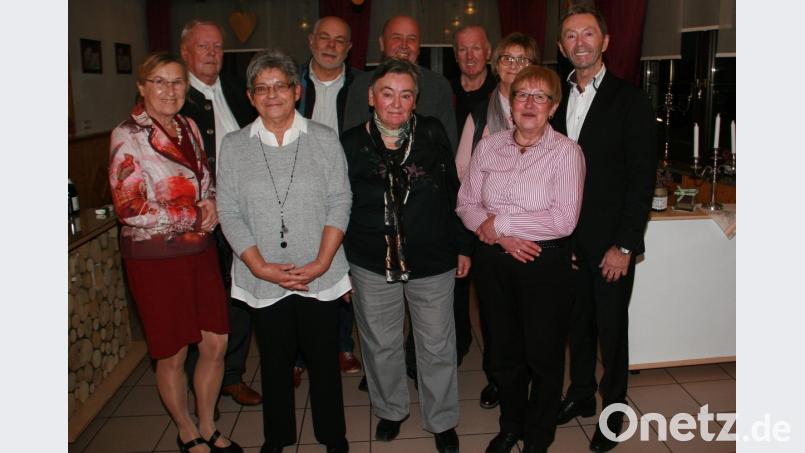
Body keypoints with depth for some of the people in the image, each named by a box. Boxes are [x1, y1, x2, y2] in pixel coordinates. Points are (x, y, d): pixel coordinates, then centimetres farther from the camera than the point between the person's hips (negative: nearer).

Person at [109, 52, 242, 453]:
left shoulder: (188, 127, 7)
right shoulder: (128, 136, -12)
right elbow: (129, 208, -17)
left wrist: (211, 202, -5)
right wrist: (196, 217, -13)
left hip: (200, 251, 6)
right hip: (155, 258, -6)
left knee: (216, 345, 12)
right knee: (173, 355, 10)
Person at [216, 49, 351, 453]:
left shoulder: (324, 139, 1)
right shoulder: (233, 146, 3)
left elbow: (340, 202, -3)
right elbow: (229, 213, -1)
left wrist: (321, 262, -12)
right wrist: (261, 267, -10)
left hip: (320, 276, -1)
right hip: (263, 279, 1)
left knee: (324, 359, 10)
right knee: (275, 362, 14)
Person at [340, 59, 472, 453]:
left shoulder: (433, 135, -3)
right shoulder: (351, 144, -4)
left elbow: (454, 193, 3)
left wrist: (462, 246, 5)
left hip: (432, 263, 0)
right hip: (371, 265, 1)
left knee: (437, 347, 12)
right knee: (380, 346, 17)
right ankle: (390, 409, 43)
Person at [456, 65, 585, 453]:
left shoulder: (566, 152, -9)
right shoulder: (489, 146, 4)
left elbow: (563, 220, -17)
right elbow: (466, 203, 4)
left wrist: (497, 223, -14)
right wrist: (501, 237, -13)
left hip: (545, 264, -3)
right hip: (494, 262, 4)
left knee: (544, 356, 11)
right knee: (502, 352, 18)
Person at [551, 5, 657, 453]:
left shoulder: (630, 100, -7)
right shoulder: (559, 99, 7)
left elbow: (643, 178, -10)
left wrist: (624, 246, -14)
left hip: (611, 242, -4)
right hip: (568, 239, 4)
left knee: (611, 329, 8)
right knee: (578, 323, 17)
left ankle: (613, 412, 27)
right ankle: (581, 395, 36)